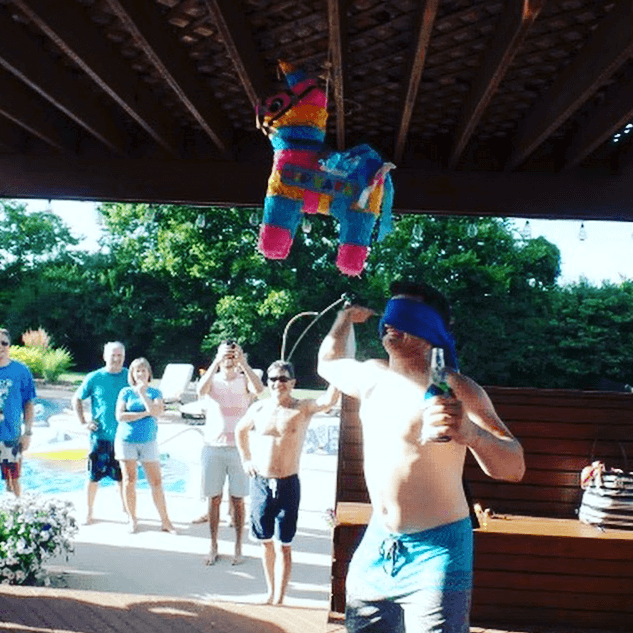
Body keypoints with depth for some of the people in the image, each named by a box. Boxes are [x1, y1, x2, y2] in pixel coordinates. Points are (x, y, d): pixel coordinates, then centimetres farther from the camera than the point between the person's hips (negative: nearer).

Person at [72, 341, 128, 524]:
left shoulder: (129, 376, 1)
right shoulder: (94, 378, -3)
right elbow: (76, 399, 7)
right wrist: (83, 422, -2)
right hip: (100, 436, -1)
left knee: (123, 476, 10)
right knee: (94, 476, 4)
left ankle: (125, 509, 25)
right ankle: (89, 512, 19)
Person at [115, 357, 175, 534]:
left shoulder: (155, 393, 5)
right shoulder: (126, 392, 2)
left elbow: (156, 411, -14)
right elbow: (120, 416, -9)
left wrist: (142, 393, -12)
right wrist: (145, 413, -11)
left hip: (148, 441, 0)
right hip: (127, 440, 0)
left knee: (156, 482, -2)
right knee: (129, 481, 6)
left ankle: (165, 521, 5)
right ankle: (132, 520, 19)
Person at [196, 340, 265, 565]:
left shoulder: (244, 381, 3)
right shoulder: (212, 380, 4)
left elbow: (259, 389, -20)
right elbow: (201, 390, -19)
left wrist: (243, 363, -21)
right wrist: (216, 363, -22)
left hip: (238, 448, -1)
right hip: (213, 447, 1)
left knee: (237, 500, 5)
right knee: (214, 499, 6)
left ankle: (238, 548, 16)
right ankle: (213, 548, 18)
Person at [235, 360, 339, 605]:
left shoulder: (303, 409, -8)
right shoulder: (258, 409, 2)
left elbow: (329, 401, -29)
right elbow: (240, 430, 22)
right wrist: (245, 459, 16)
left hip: (287, 485, -3)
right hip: (260, 484, 3)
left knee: (284, 545, 3)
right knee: (265, 541, 15)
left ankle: (279, 599, 13)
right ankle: (271, 592, 31)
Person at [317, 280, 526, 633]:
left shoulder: (456, 389, -15)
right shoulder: (374, 376, 6)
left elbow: (514, 468, -25)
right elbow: (328, 363, 28)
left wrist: (469, 432, -43)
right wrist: (347, 318, 22)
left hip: (435, 552, -6)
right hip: (376, 545, 6)